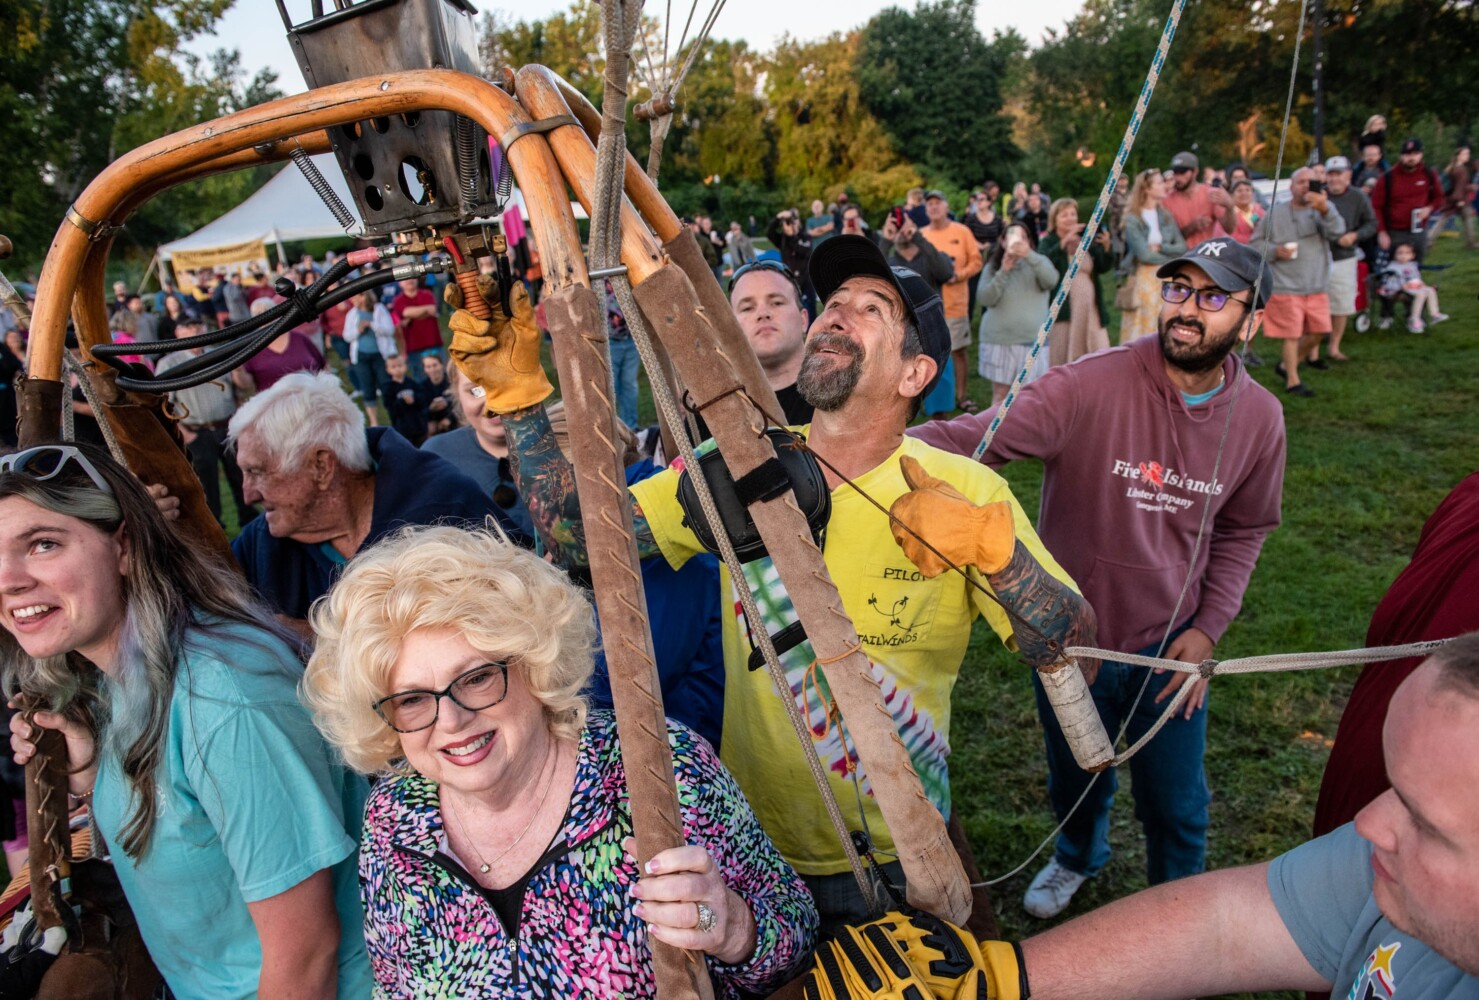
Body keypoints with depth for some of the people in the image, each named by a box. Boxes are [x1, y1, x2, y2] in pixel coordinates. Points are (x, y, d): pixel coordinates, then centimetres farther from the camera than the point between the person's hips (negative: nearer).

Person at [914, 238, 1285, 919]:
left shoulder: (1258, 416, -8)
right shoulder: (1094, 385, -24)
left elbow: (1244, 530, 7)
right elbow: (975, 437, -35)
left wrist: (1208, 627, -3)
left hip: (1170, 645, 2)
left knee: (1174, 803, 17)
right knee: (1075, 778, 25)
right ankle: (1078, 857, 60)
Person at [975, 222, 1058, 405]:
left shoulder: (1038, 263, 3)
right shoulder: (993, 266, 5)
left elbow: (1052, 280, -19)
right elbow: (985, 298, -8)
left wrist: (1029, 255, -31)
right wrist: (1003, 271, -18)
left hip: (1031, 339, 0)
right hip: (998, 339, 1)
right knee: (1000, 394, 6)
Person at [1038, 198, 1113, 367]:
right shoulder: (1048, 242, 2)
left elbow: (1104, 268, 8)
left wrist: (1106, 247, -10)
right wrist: (1064, 242, -30)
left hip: (1090, 308, 4)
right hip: (1062, 308, -4)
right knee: (1061, 359, 0)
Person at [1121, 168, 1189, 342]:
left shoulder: (1166, 215, 9)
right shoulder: (1132, 219, -8)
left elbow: (1182, 248, 4)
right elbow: (1144, 255, -14)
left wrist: (1160, 248, -10)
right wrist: (1171, 258, -2)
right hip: (1143, 280, -5)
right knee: (1143, 329, -2)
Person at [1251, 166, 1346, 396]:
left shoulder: (1324, 208, 3)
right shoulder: (1275, 213, 1)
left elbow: (1337, 232, -15)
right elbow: (1255, 243, 6)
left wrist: (1325, 210, -34)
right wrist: (1275, 251, -14)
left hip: (1317, 286, 3)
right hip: (1286, 285, -3)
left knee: (1318, 331, 7)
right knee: (1291, 334, -1)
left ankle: (1286, 365, 27)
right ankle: (1292, 381, 10)